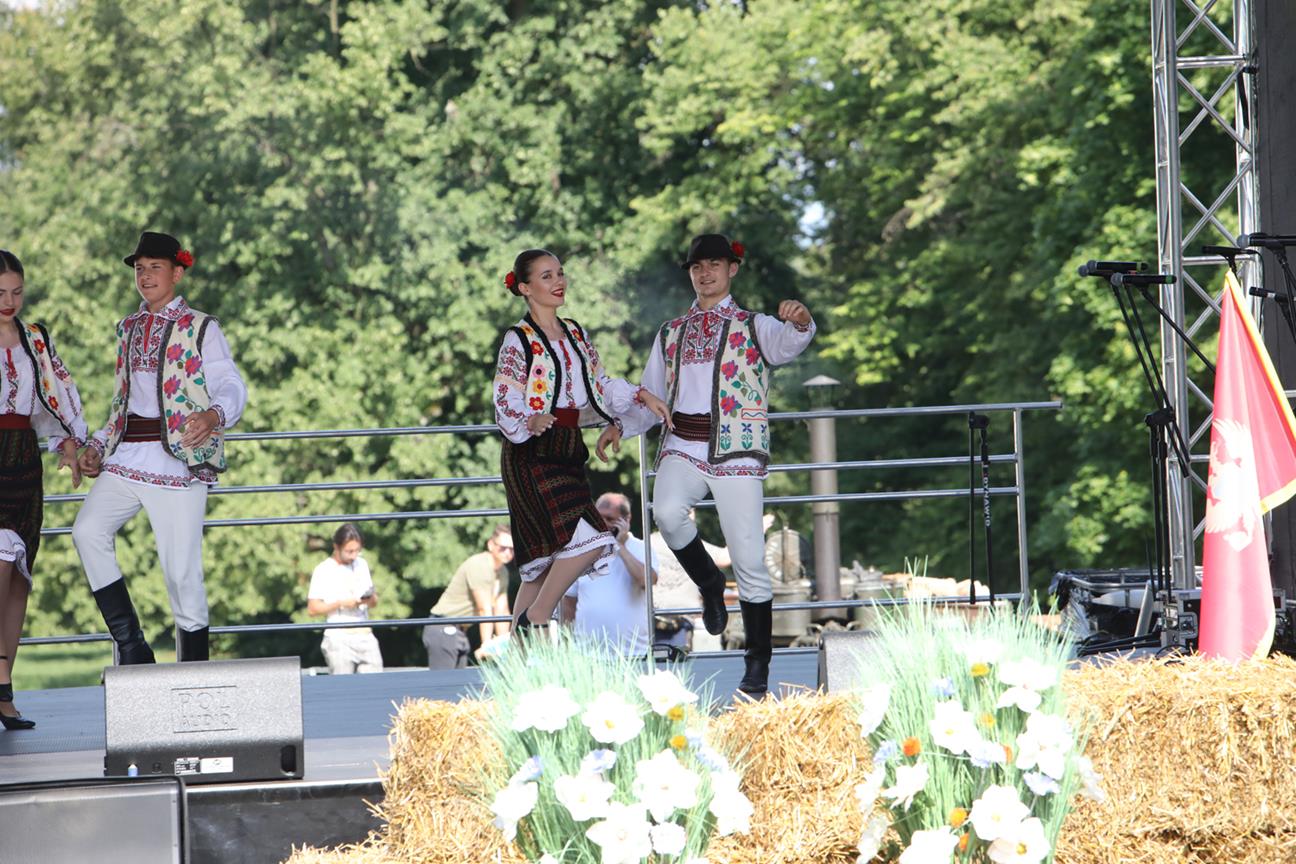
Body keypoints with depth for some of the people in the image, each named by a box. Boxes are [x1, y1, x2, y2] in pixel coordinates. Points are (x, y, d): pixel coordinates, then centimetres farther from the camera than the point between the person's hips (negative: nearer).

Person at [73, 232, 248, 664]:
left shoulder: (200, 328, 2)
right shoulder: (129, 328, 20)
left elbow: (232, 386, -10)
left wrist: (213, 415, -32)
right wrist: (97, 446, 13)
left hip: (179, 460, -5)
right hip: (126, 457, 5)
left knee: (182, 571, -6)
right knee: (88, 531, -18)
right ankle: (131, 647, -12)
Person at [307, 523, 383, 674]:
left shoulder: (362, 564, 14)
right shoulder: (323, 570, -3)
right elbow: (312, 609, -5)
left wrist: (371, 599, -3)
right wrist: (341, 603, -15)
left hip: (366, 637, 5)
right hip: (340, 639, -5)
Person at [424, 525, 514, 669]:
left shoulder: (502, 572, 11)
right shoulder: (478, 565, -17)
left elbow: (502, 611, 11)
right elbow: (484, 610, -20)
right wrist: (486, 644, -22)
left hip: (460, 631, 10)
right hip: (443, 629, -10)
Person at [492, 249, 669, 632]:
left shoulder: (575, 335, 15)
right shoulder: (518, 341, -6)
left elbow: (601, 388, 21)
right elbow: (505, 404, -12)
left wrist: (641, 397, 7)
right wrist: (531, 422, -32)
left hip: (566, 452, 7)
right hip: (532, 455, -7)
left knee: (544, 562, 4)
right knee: (586, 539, -21)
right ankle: (536, 619, -10)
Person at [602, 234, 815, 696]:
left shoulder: (753, 328, 7)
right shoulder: (671, 333, 20)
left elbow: (787, 344, -16)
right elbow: (650, 396, 22)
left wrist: (801, 323, -40)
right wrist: (621, 427, 3)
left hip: (736, 452, -3)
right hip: (682, 449, 3)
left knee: (749, 561, -6)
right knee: (667, 511, -30)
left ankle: (757, 665, 5)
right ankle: (708, 582, -1)